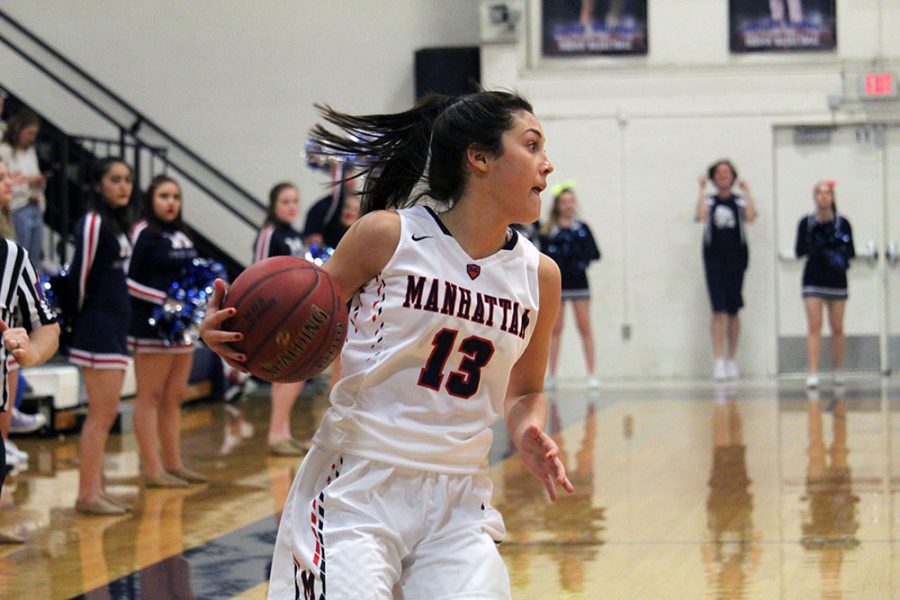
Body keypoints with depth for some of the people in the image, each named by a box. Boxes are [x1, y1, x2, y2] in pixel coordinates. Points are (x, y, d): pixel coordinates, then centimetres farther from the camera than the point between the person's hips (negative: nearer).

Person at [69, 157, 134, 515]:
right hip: (97, 326, -9)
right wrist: (78, 318, -3)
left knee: (104, 414, 11)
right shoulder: (93, 223, -13)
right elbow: (81, 274, -13)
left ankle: (94, 490, 17)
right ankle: (87, 495, -2)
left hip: (116, 325, 9)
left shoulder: (117, 223, 14)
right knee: (102, 413, -7)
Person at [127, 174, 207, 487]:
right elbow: (128, 279, -14)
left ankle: (174, 463, 18)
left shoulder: (182, 236, 15)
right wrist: (166, 300, -20)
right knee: (150, 397, -3)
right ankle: (152, 468, -2)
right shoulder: (143, 233, -8)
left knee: (174, 397, 12)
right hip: (151, 328, -8)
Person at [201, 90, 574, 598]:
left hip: (457, 502, 3)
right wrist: (237, 341, -15)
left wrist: (529, 432, -2)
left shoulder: (539, 275, 5)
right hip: (357, 491, -3)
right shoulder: (387, 236, -6)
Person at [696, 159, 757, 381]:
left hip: (736, 260, 1)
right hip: (714, 261, -1)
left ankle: (731, 360, 17)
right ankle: (718, 361, -11)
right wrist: (702, 188, -13)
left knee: (733, 312, 7)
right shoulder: (709, 201, 4)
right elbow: (701, 216, -17)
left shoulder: (740, 202, 5)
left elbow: (750, 217, -15)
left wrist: (746, 190, -11)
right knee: (719, 311, -8)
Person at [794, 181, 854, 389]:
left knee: (837, 328, 8)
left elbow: (851, 252, 1)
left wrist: (842, 257, -19)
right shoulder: (806, 223, 0)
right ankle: (813, 373, -12)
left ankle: (838, 371, 21)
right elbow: (799, 251, -2)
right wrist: (811, 245, -21)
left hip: (837, 280, 1)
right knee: (814, 327, -9)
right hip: (814, 279, -1)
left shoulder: (842, 223, 0)